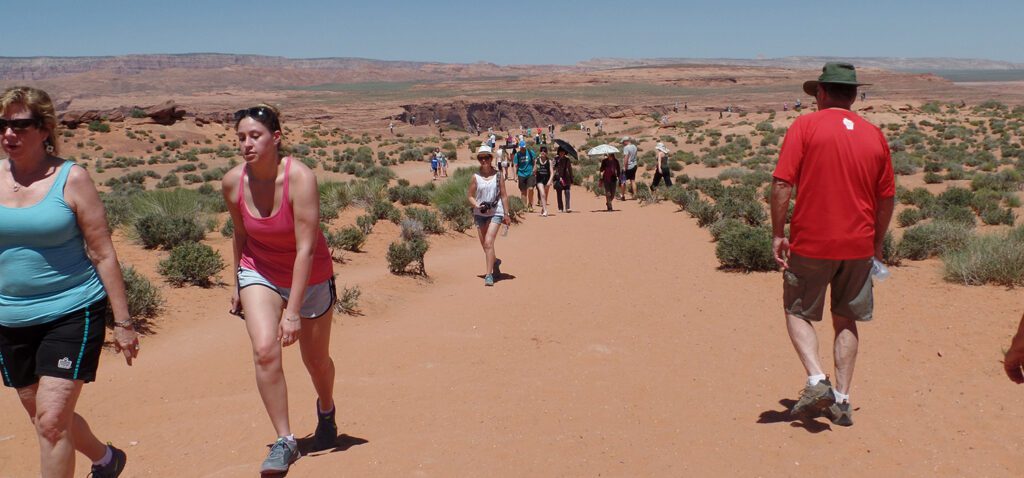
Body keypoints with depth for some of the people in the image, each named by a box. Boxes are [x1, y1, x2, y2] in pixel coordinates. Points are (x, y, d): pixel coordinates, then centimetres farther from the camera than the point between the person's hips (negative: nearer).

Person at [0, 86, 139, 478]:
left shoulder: (71, 179, -9)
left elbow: (103, 254, -7)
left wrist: (122, 322, -7)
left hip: (72, 313, -5)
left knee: (51, 420, -9)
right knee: (44, 416, 18)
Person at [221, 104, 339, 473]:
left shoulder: (300, 178, -28)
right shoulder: (233, 182, -14)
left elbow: (306, 249, -29)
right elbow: (240, 235, 4)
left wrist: (293, 311, -31)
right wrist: (237, 286, 13)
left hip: (309, 276, -2)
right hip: (259, 272, 3)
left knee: (316, 359, 12)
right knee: (264, 349, -19)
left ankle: (326, 409, 46)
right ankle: (285, 442, -6)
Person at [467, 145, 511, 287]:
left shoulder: (497, 175, 1)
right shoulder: (476, 176, 1)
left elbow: (504, 195, 5)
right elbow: (471, 196, 5)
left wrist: (506, 214, 4)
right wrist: (478, 206, -14)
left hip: (496, 212, -3)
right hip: (480, 214, 3)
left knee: (488, 242, -17)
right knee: (485, 245, 13)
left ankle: (489, 275, -15)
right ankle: (494, 262, 44)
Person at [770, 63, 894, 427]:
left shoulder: (805, 126, -5)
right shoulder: (875, 135, 7)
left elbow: (782, 184, -13)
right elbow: (887, 198, 10)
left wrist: (778, 233, -6)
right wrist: (876, 243, 21)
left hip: (810, 242, -4)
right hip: (858, 245, 4)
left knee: (798, 312, 12)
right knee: (846, 321, 15)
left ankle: (817, 380, -6)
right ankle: (842, 400, 17)